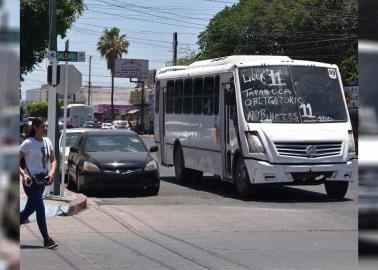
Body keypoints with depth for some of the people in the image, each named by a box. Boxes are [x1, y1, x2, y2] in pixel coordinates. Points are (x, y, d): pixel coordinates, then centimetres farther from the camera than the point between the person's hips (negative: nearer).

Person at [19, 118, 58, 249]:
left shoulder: (47, 141, 5)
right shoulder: (28, 143, -13)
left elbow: (53, 160, 10)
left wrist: (52, 172, -8)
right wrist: (23, 175, -24)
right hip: (30, 182, -7)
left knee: (29, 209, 14)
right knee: (40, 209, -6)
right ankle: (47, 240, 1)